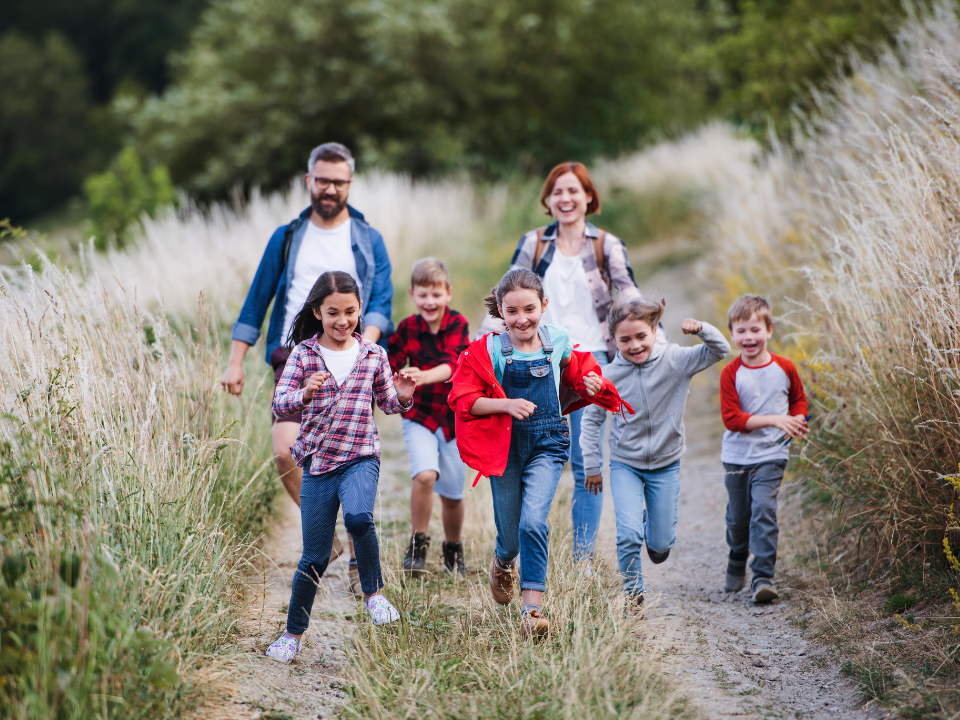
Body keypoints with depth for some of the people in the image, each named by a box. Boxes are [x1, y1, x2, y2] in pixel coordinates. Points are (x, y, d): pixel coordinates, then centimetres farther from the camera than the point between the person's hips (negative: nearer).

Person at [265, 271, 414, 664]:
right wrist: (304, 395, -30)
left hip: (360, 458, 0)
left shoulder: (373, 355, 3)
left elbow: (386, 402, 13)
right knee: (315, 558, 4)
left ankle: (373, 591, -7)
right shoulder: (304, 354, -1)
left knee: (358, 518, -31)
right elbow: (279, 403, -9)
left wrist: (403, 397, -9)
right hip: (317, 462, 0)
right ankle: (293, 633, 23)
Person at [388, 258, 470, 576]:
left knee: (452, 493, 9)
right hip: (419, 416, 0)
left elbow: (453, 364, -24)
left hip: (454, 417, 0)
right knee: (425, 475, -24)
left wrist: (424, 377, -42)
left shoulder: (458, 325, -9)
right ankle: (417, 545, -6)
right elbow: (390, 366, -3)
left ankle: (453, 549, 35)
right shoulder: (406, 329, -4)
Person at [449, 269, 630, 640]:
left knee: (532, 522, -18)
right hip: (504, 443, 0)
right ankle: (503, 562, 48)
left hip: (547, 442, 0)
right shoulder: (489, 351, -8)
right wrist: (506, 404, -22)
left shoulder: (558, 343, -2)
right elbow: (464, 400, -8)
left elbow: (579, 377, 15)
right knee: (510, 532, 10)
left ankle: (532, 610, -15)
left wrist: (592, 387, -8)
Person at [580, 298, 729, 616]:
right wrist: (591, 465, 1)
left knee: (661, 546, 6)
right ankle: (633, 594, 5)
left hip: (665, 465, 1)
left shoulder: (674, 360, -13)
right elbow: (591, 419, -1)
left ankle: (654, 531, 43)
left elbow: (720, 350, -15)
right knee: (628, 534, -17)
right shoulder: (609, 376, -13)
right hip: (625, 464, -1)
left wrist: (701, 328, -34)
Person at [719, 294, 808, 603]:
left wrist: (797, 421, -5)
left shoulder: (785, 368, -1)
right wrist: (773, 419, -22)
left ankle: (763, 577, -17)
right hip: (737, 456, 1)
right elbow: (732, 419, -14)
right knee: (738, 516, 12)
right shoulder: (731, 374, -7)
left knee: (763, 509, -17)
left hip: (771, 455, -1)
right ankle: (737, 566, 39)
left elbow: (798, 399, 17)